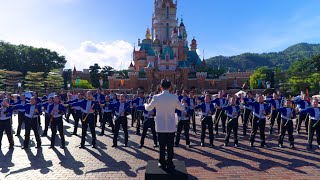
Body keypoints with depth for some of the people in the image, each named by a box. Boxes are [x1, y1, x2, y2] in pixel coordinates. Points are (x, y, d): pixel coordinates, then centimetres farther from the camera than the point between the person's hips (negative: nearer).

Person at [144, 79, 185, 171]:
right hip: (171, 126, 0)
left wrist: (145, 104, 27)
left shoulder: (156, 97, -11)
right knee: (170, 146, 10)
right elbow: (181, 108, 7)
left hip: (160, 127, 0)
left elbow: (148, 108, 3)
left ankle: (162, 163, 23)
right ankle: (169, 164, 19)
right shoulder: (174, 97, -9)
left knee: (162, 146, 12)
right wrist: (184, 104, 30)